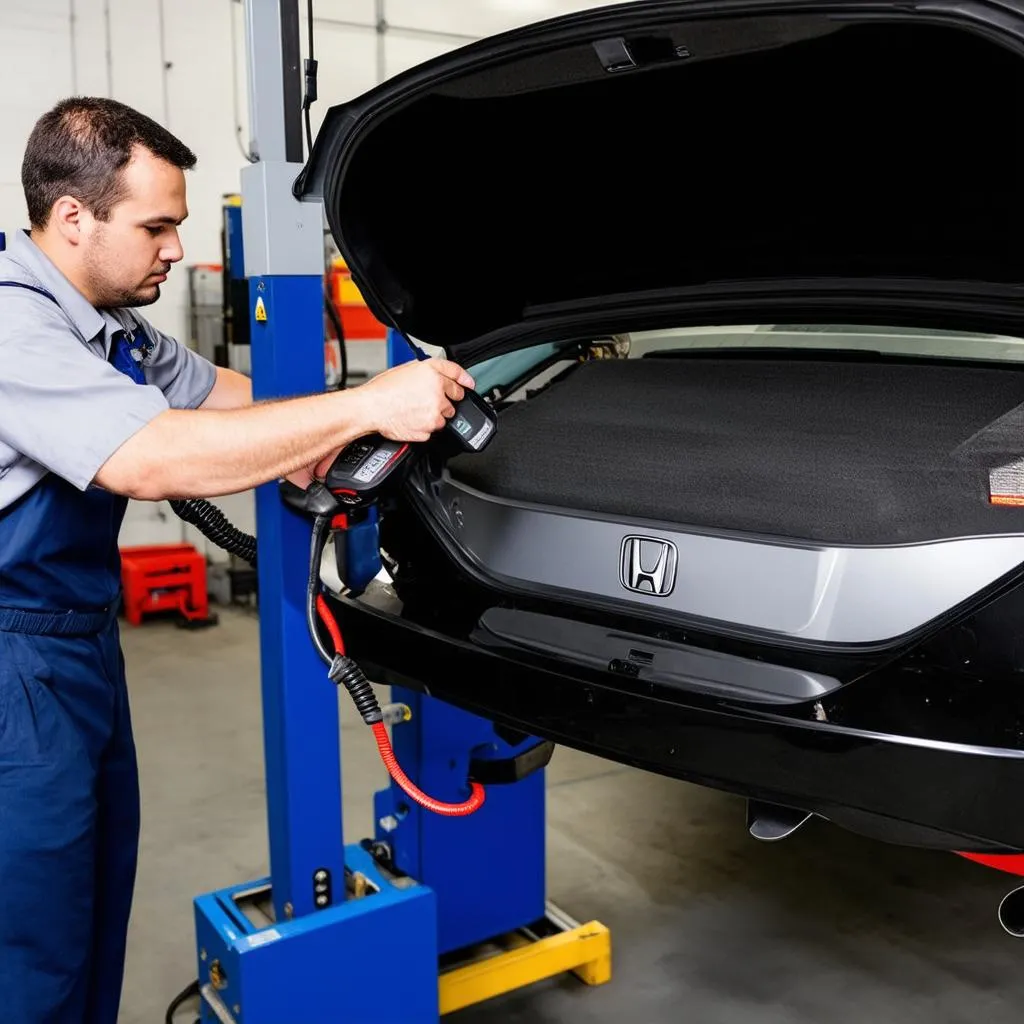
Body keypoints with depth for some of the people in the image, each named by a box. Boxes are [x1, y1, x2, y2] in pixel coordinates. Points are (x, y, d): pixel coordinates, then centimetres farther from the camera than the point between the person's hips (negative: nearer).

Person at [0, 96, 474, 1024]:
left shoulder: (110, 325, 8)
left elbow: (215, 390, 22)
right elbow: (148, 460, -36)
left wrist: (305, 442, 3)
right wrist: (364, 406, -34)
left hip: (82, 643, 9)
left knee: (97, 906, 19)